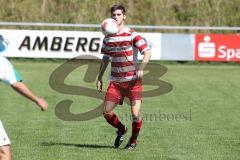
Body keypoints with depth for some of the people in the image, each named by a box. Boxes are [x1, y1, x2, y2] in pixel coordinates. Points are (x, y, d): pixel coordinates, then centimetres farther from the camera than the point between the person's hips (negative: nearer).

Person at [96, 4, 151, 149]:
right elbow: (106, 58, 20)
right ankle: (121, 129, 29)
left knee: (135, 114, -14)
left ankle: (133, 140, 13)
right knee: (106, 112, -2)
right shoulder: (108, 37, 8)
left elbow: (147, 53, -14)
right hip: (115, 82, 5)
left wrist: (141, 68, -30)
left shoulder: (132, 35, -8)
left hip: (133, 81, -4)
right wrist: (100, 78, 16)